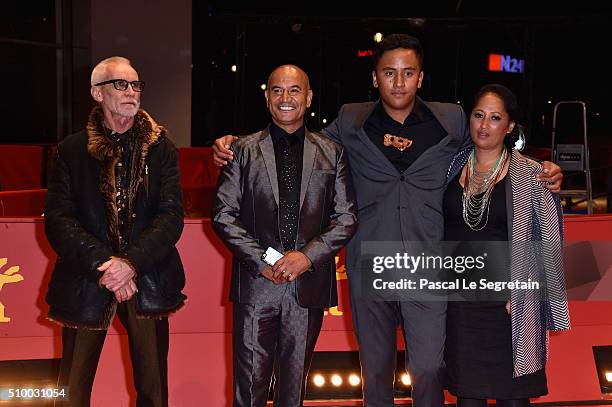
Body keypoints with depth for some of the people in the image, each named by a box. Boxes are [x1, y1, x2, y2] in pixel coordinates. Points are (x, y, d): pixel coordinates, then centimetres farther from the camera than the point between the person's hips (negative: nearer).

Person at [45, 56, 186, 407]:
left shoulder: (161, 148, 5)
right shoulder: (72, 150, 4)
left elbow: (172, 216, -4)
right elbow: (58, 220, -4)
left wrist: (132, 262, -18)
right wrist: (102, 264, -17)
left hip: (147, 281, 1)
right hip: (86, 284, 0)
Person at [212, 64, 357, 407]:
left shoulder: (332, 153, 8)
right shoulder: (244, 150, 5)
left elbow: (347, 217, 4)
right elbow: (223, 214, 1)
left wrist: (308, 256, -10)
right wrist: (261, 261, -9)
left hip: (309, 284, 1)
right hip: (256, 284, -1)